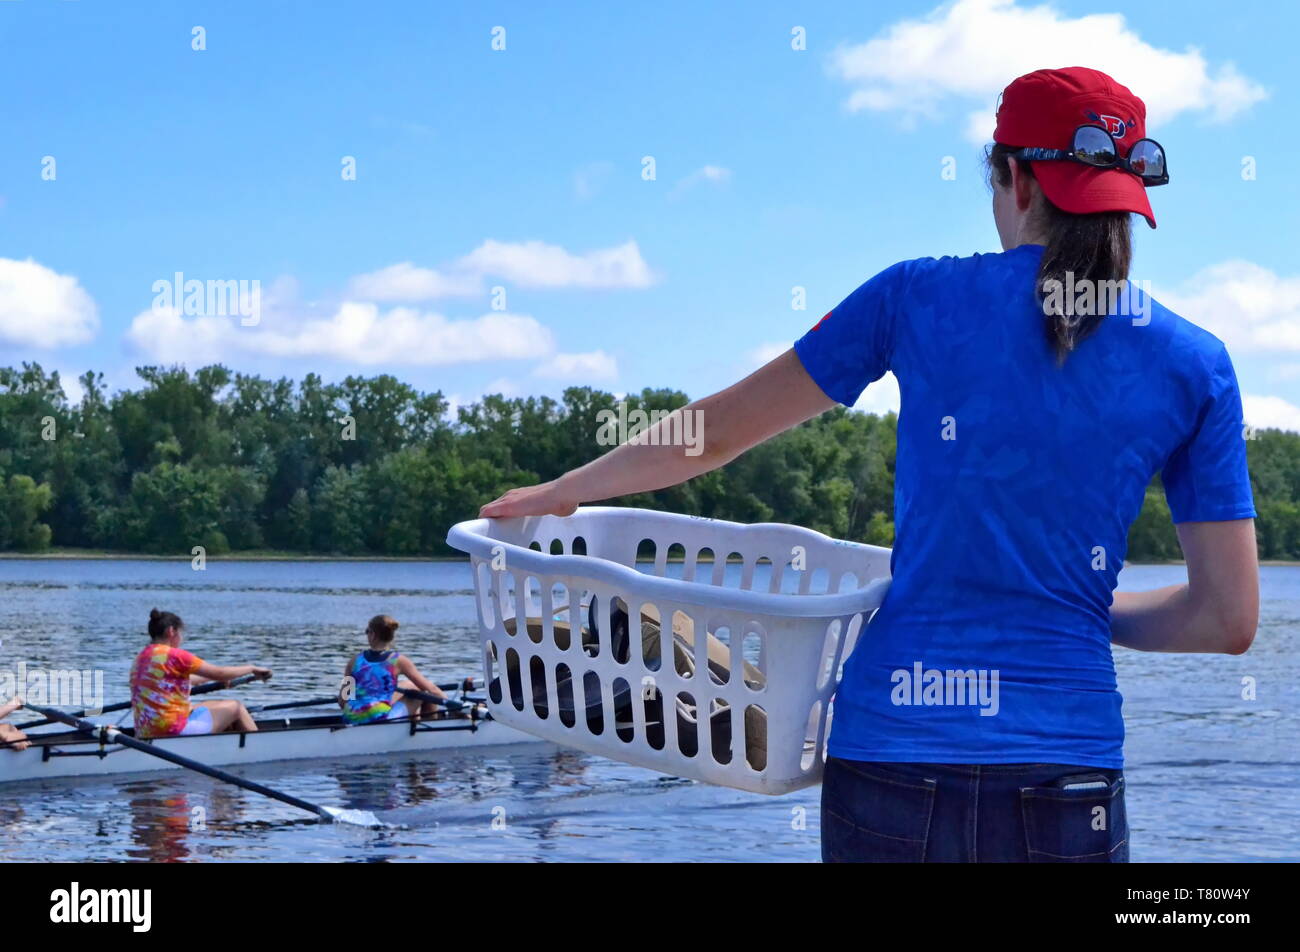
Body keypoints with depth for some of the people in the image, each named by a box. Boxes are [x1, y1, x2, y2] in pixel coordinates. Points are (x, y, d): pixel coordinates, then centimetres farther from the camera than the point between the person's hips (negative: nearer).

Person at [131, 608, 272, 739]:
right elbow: (218, 673, -5)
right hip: (173, 730, -9)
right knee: (235, 707, 8)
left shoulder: (140, 658, 15)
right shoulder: (173, 655, -12)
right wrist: (251, 668, 11)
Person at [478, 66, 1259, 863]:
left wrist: (560, 493, 24)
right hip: (1067, 788, 0)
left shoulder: (922, 298, 1)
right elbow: (1230, 620, 2)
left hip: (889, 757, 0)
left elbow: (718, 432, 9)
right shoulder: (1195, 365, 2)